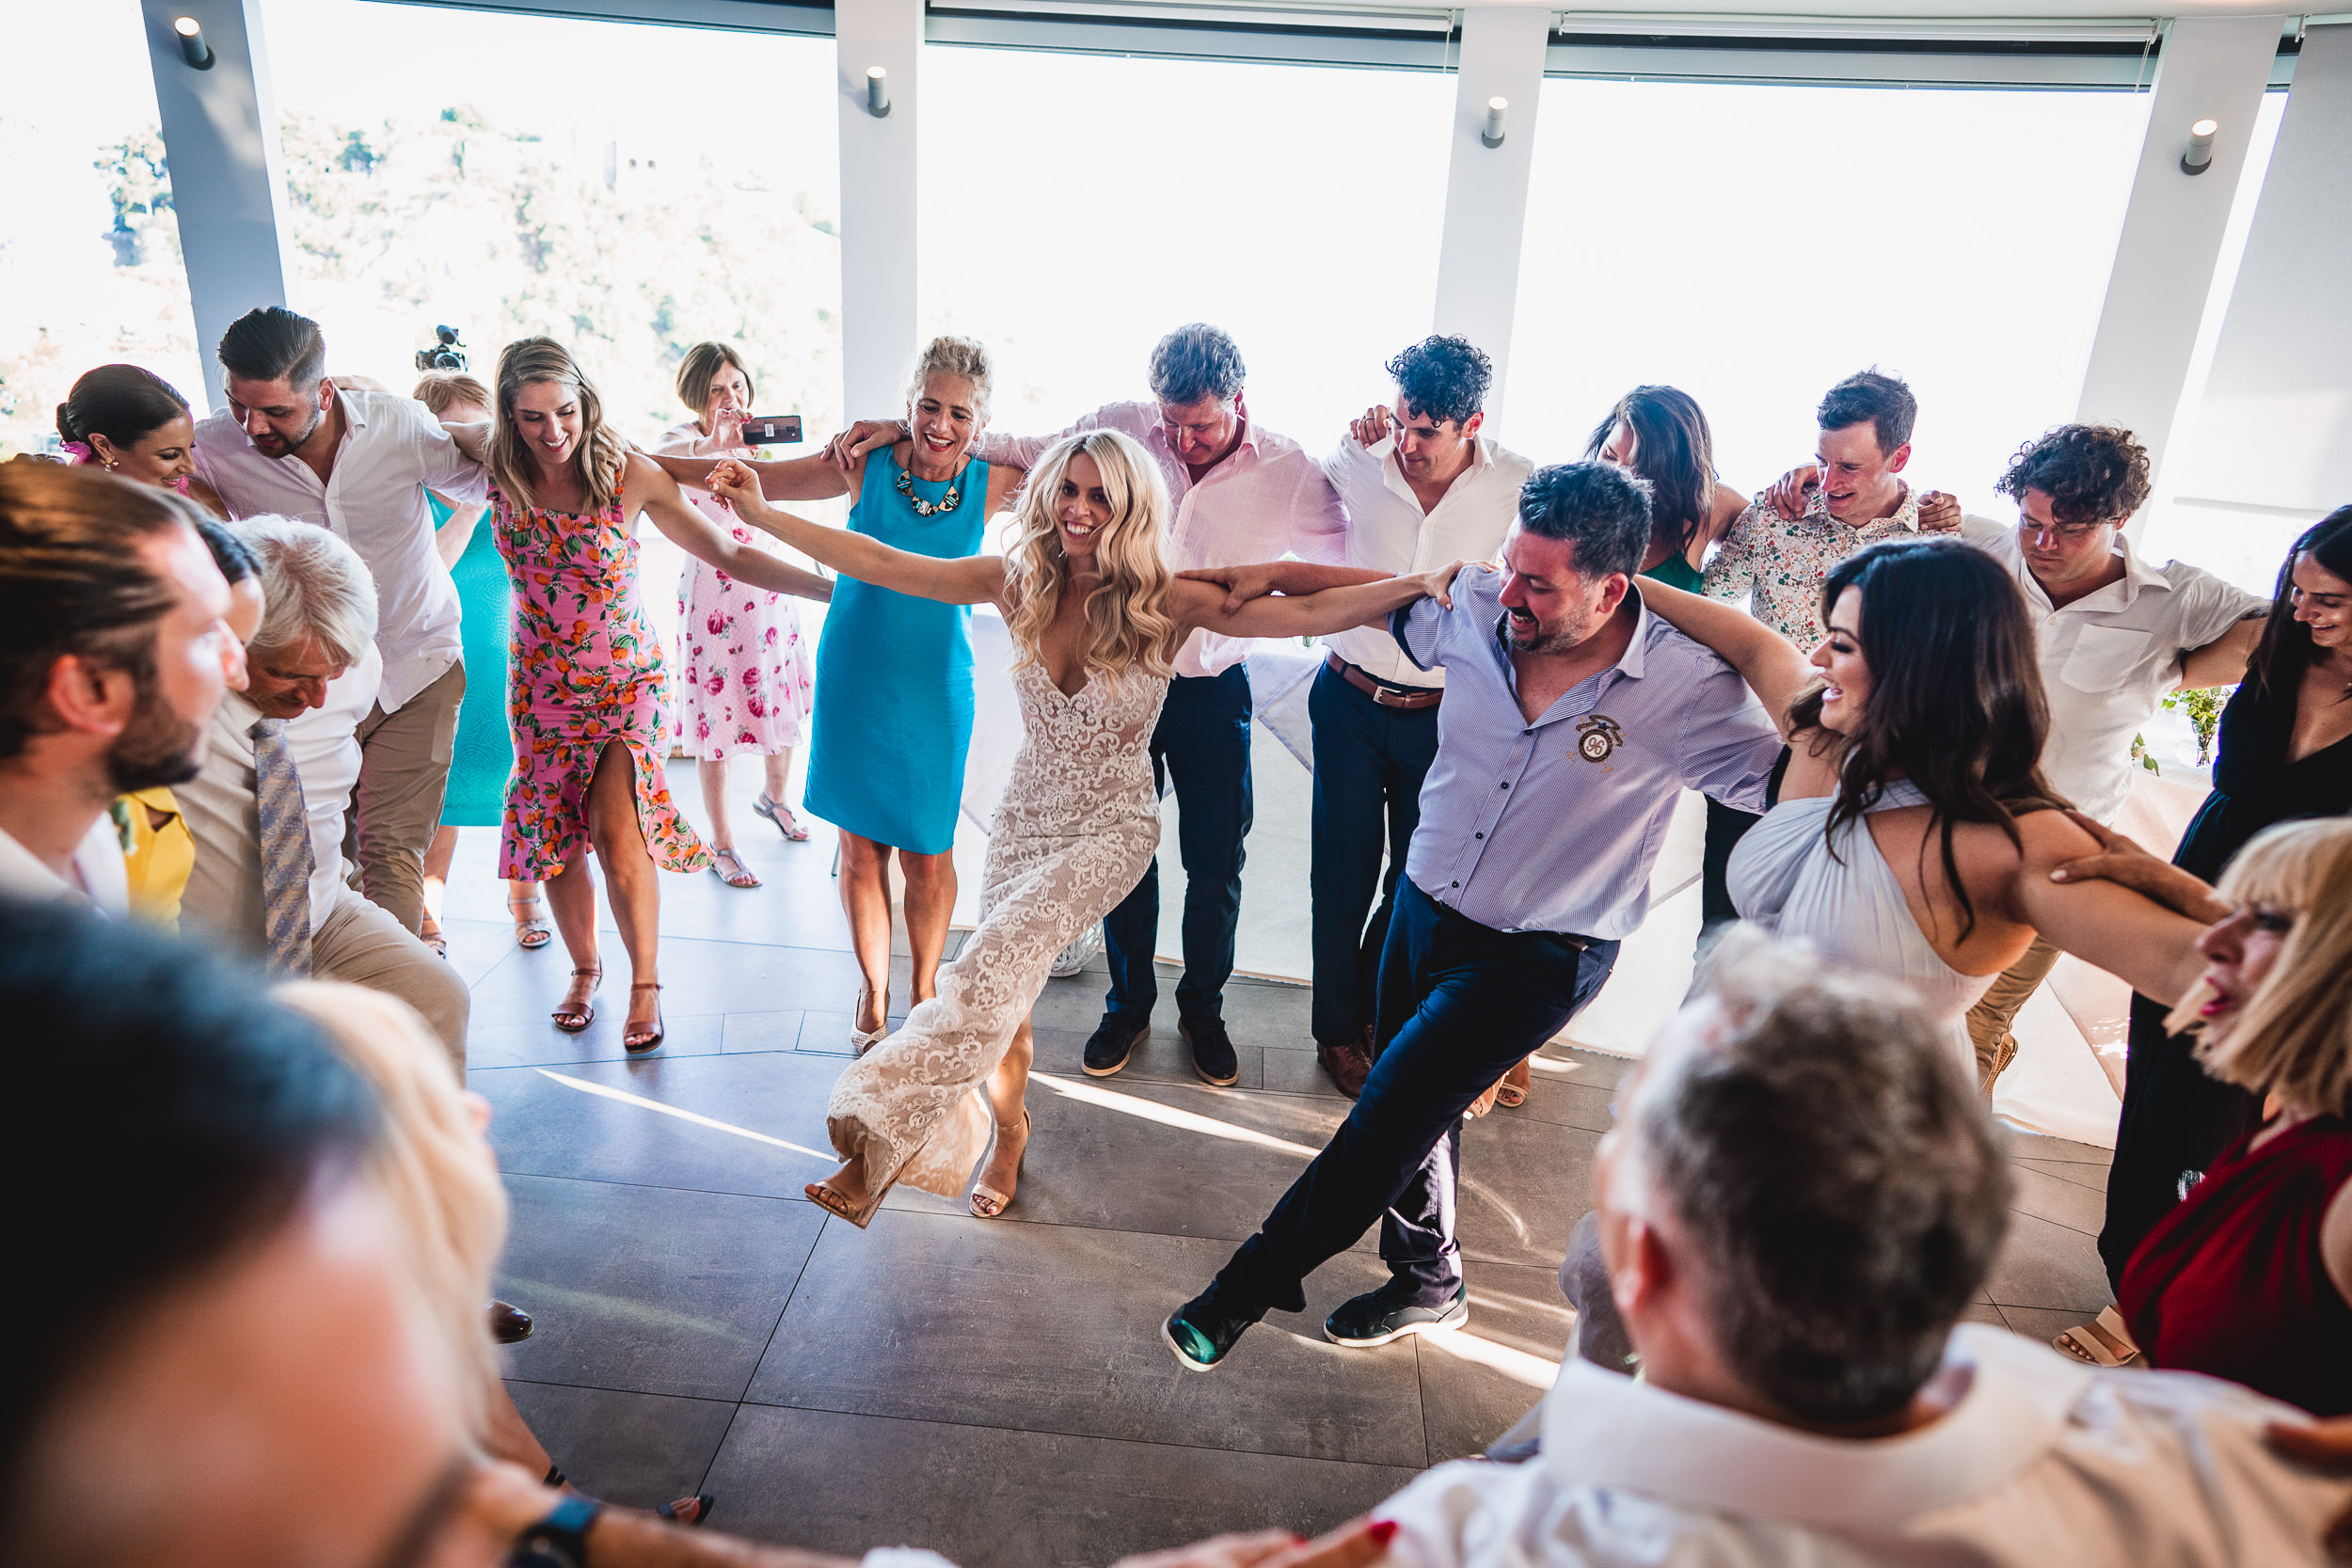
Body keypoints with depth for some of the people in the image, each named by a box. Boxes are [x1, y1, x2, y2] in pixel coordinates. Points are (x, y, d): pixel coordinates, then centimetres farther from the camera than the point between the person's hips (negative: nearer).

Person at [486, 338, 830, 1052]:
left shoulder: (629, 473, -14)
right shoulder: (500, 478, -7)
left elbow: (728, 555, -12)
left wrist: (834, 585, -17)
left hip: (627, 678, -3)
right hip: (542, 685, 3)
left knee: (616, 829, -18)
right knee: (553, 837, 8)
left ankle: (645, 984, 2)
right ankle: (584, 968, 33)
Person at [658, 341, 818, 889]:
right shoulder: (687, 438, -8)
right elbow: (653, 460, -30)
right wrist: (713, 443, -47)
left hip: (770, 585, 6)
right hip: (712, 590, -5)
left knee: (785, 697, 15)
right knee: (717, 713, 0)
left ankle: (775, 794, 43)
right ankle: (721, 841, 12)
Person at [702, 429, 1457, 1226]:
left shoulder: (1166, 603, -13)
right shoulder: (1019, 583, -6)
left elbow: (1308, 611, -19)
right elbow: (881, 563, -7)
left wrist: (1423, 583, -29)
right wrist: (760, 512, -12)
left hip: (1110, 830, -4)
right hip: (1024, 817, 4)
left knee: (996, 962, -24)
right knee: (1005, 998, 7)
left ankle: (880, 1147, -15)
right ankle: (1009, 1132, 37)